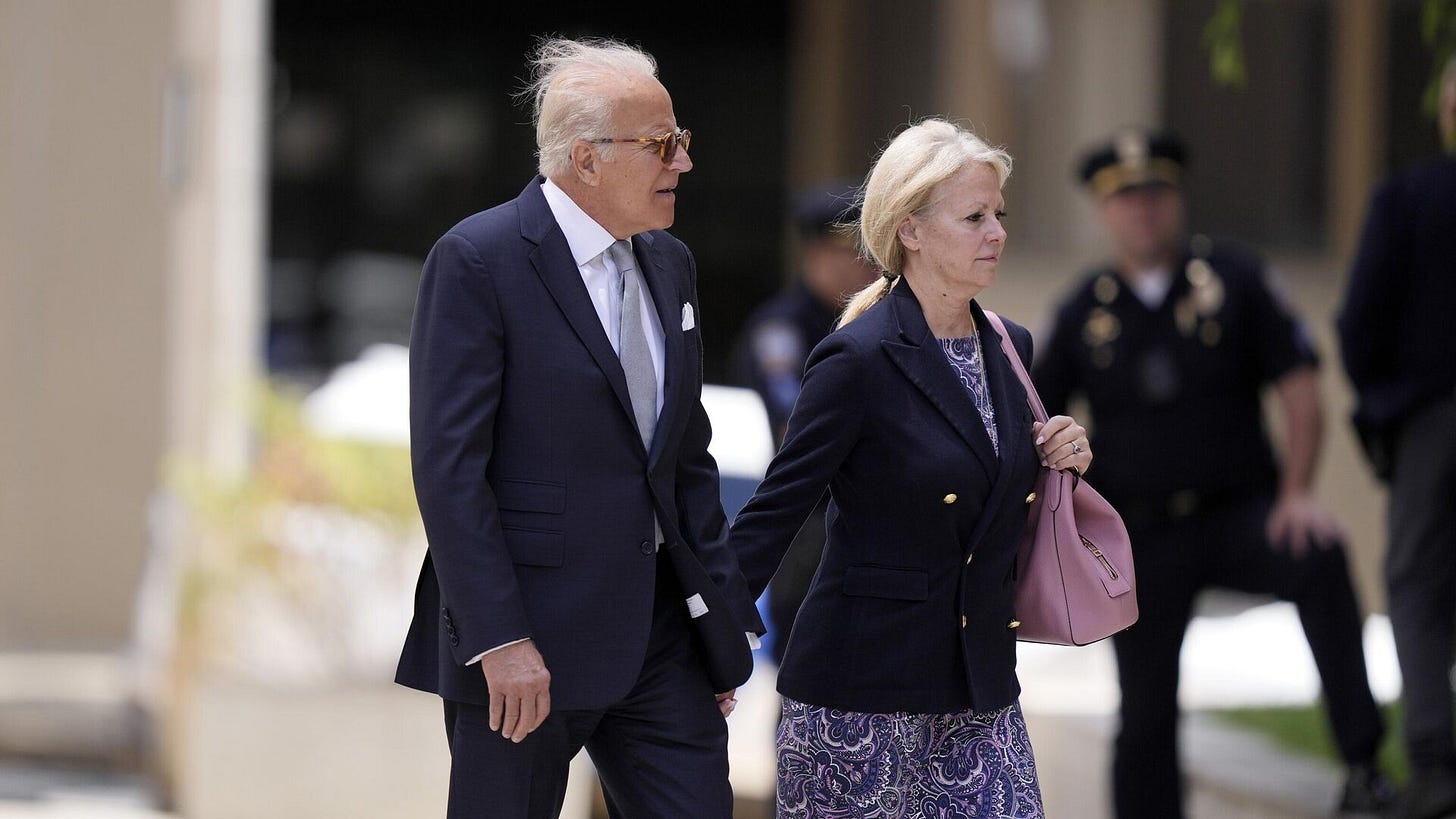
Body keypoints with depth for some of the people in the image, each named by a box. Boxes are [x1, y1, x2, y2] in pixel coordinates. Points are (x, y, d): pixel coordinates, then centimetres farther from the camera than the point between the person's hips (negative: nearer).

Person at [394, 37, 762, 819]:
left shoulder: (668, 264, 12)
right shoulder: (477, 260, -11)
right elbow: (448, 466, -15)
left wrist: (724, 610, 11)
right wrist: (499, 640, -20)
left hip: (661, 631, 7)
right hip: (527, 639, -6)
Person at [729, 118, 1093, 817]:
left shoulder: (1010, 349, 10)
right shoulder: (858, 359, -12)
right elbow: (774, 514, -10)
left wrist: (1055, 461, 2)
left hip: (980, 687, 6)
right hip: (863, 690, -6)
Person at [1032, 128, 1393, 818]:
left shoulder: (1234, 278, 0)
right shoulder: (1085, 312, 4)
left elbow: (1299, 386, -2)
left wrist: (1296, 495, -13)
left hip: (1240, 519, -2)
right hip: (1143, 541, 2)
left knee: (1319, 559, -34)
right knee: (1146, 716, 3)